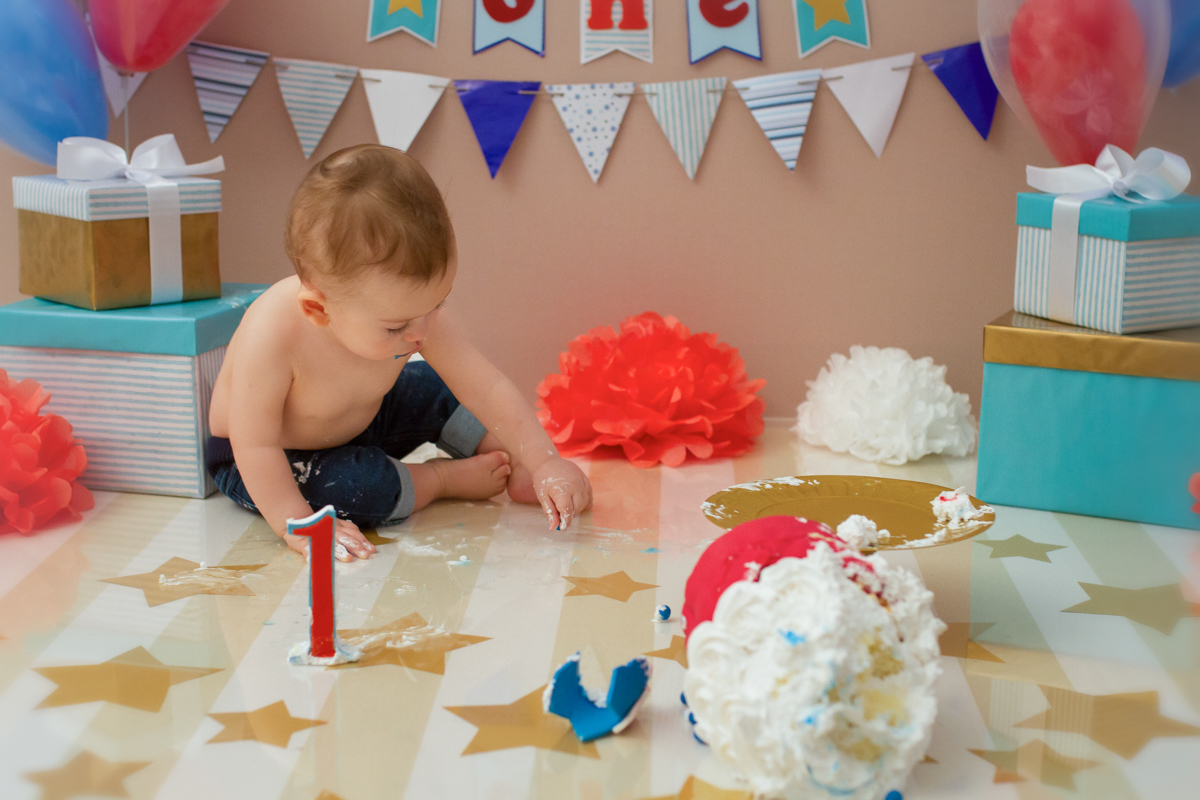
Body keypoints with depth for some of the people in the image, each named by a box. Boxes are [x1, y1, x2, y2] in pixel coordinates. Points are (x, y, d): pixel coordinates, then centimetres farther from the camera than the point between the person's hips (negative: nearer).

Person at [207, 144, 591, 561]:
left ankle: (516, 467, 17)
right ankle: (446, 477, -6)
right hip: (282, 462, -6)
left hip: (360, 423, 6)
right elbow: (255, 446, -33)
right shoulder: (273, 335, -40)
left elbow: (486, 387, -21)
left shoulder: (415, 310, -25)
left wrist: (545, 463, -26)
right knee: (355, 488, -31)